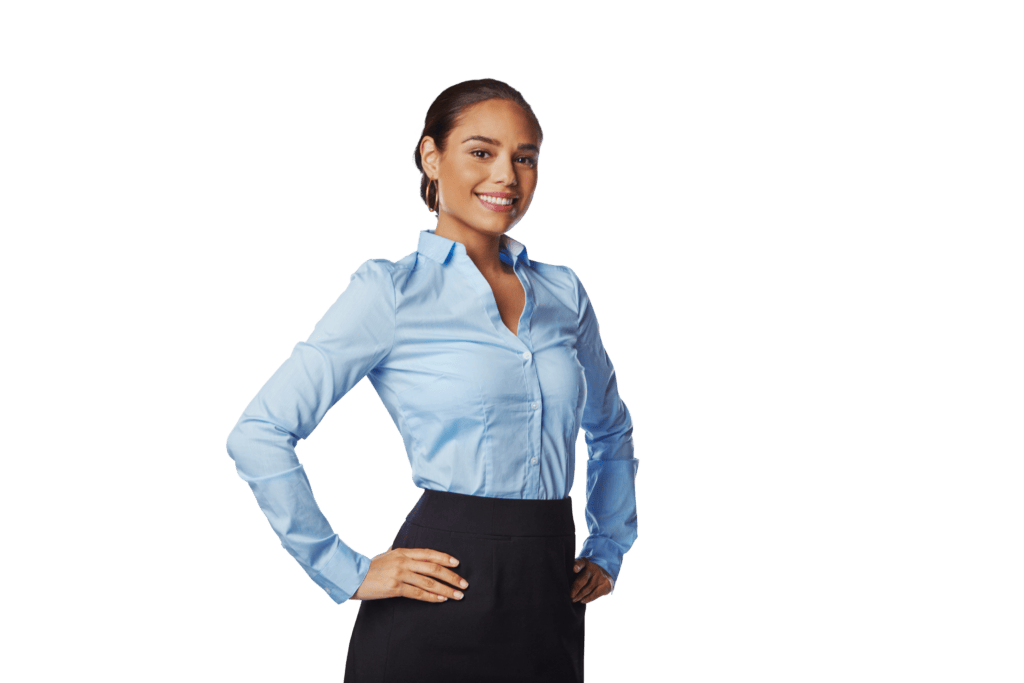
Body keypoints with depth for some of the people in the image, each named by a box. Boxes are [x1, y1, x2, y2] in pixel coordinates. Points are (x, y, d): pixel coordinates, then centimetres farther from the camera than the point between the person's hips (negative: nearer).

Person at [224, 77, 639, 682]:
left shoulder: (564, 292, 10)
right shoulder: (391, 290, -5)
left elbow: (611, 429, 27)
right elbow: (259, 435, -10)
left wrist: (609, 550, 16)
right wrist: (347, 573, -10)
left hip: (552, 604, 5)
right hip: (441, 608, -5)